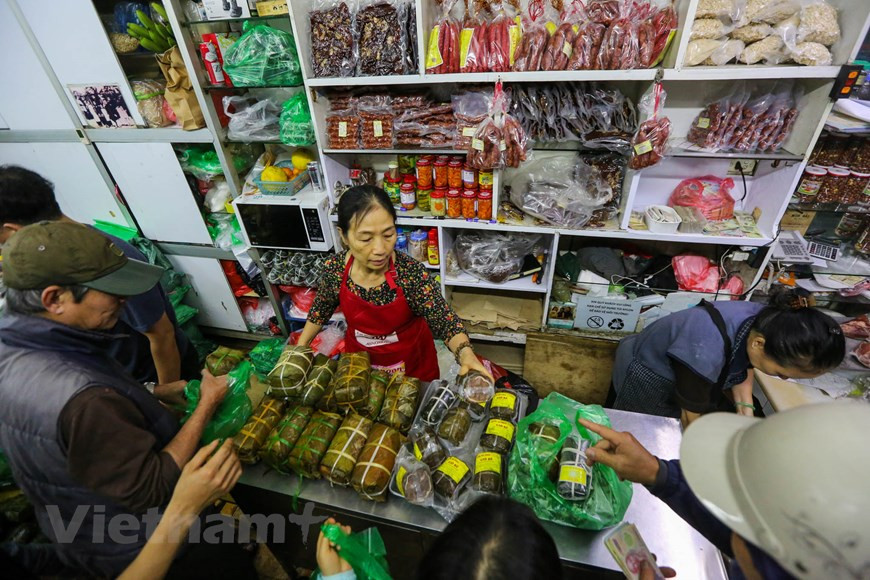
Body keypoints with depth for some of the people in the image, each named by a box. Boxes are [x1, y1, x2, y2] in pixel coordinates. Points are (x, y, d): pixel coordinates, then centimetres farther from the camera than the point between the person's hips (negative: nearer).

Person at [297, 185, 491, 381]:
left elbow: (445, 322, -28)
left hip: (411, 360, -2)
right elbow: (321, 309, 0)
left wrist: (466, 354, -46)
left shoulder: (412, 273, -30)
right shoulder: (334, 268, -20)